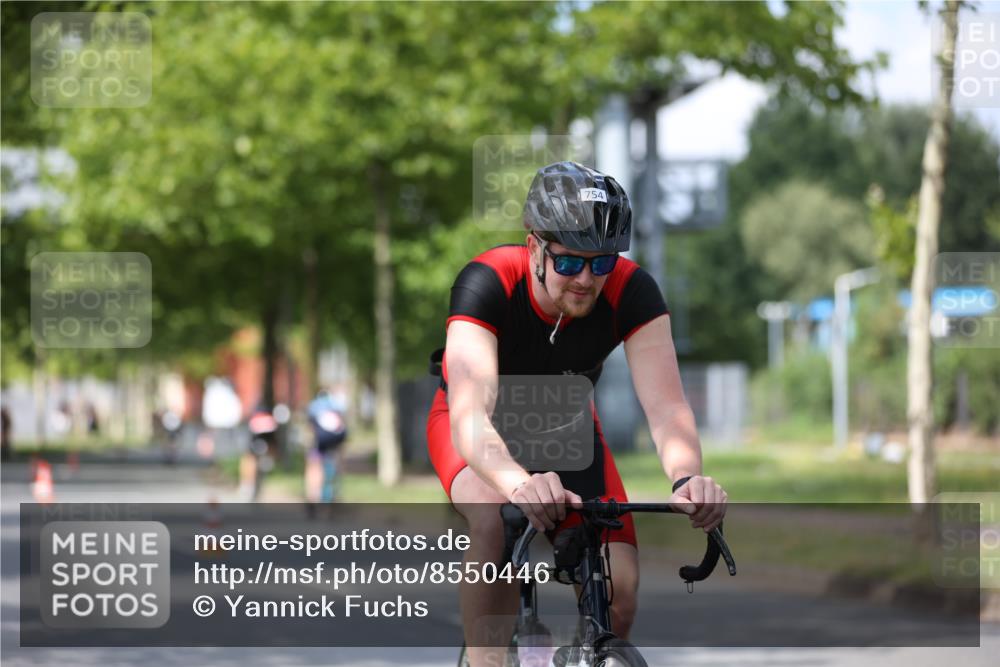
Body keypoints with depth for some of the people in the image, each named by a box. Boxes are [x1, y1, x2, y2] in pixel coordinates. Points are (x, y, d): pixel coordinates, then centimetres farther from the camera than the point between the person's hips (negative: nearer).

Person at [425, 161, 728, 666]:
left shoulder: (631, 292, -27)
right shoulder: (487, 284, -35)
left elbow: (665, 405, -37)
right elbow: (470, 415, -47)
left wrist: (687, 478, -59)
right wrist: (519, 484, -68)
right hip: (482, 431, -3)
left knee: (618, 590, -15)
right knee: (497, 520, -37)